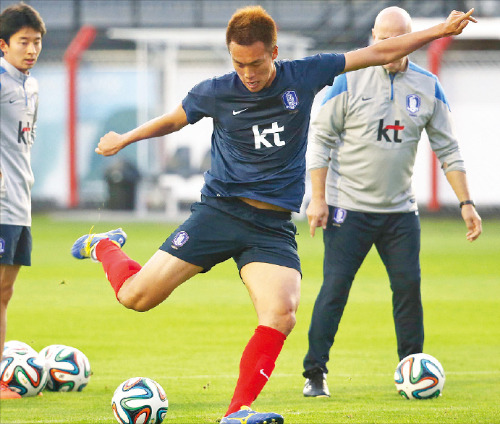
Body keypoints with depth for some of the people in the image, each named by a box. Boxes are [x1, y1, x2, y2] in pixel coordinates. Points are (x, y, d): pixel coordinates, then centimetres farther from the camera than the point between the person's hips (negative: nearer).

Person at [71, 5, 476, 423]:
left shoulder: (303, 76, -1)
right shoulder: (215, 93, -3)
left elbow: (380, 53, 5)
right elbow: (173, 120, 19)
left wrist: (440, 30, 5)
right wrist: (125, 139, 28)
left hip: (273, 227, 1)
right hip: (220, 212, -1)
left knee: (281, 314, -24)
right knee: (136, 296, -6)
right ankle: (105, 246, 28)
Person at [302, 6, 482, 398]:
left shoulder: (427, 87, 3)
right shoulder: (349, 81, -7)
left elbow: (447, 148, 9)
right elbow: (320, 138, -3)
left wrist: (466, 203, 4)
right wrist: (318, 198, -8)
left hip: (400, 210, 3)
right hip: (348, 205, -3)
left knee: (408, 285, -2)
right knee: (335, 286, -7)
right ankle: (315, 373, 1)